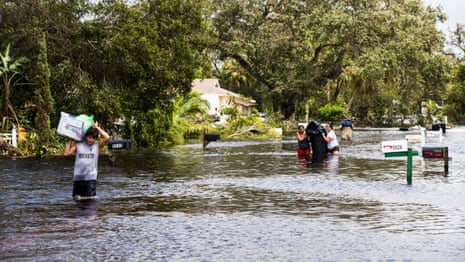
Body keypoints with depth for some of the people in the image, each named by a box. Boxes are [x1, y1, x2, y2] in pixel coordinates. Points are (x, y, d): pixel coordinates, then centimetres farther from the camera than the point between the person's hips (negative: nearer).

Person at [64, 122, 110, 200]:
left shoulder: (97, 145, -1)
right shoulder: (78, 145, 4)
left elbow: (107, 138, -16)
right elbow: (67, 153, 1)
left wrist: (97, 128, -6)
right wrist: (70, 140, 4)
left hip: (91, 178, -2)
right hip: (78, 177, 2)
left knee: (90, 199, -7)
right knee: (77, 198, 10)